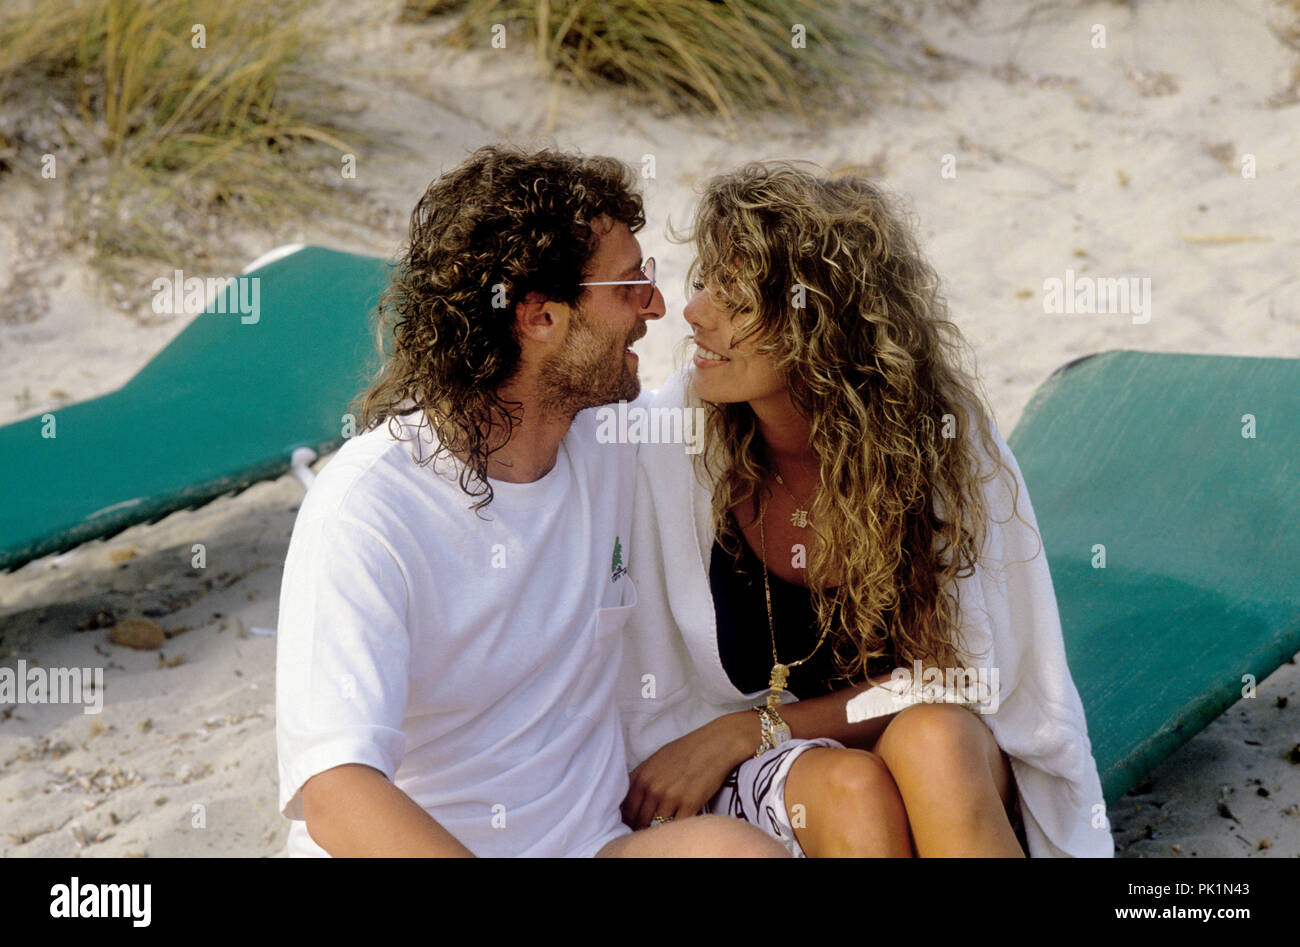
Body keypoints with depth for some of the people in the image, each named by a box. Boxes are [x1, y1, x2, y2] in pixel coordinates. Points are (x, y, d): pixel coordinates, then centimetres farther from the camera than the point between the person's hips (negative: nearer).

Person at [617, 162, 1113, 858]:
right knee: (850, 789, -33)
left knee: (933, 740, -33)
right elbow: (646, 708, -5)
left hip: (957, 771, 1)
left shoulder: (942, 434, -12)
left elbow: (955, 678, -8)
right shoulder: (666, 444, -12)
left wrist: (751, 728, -15)